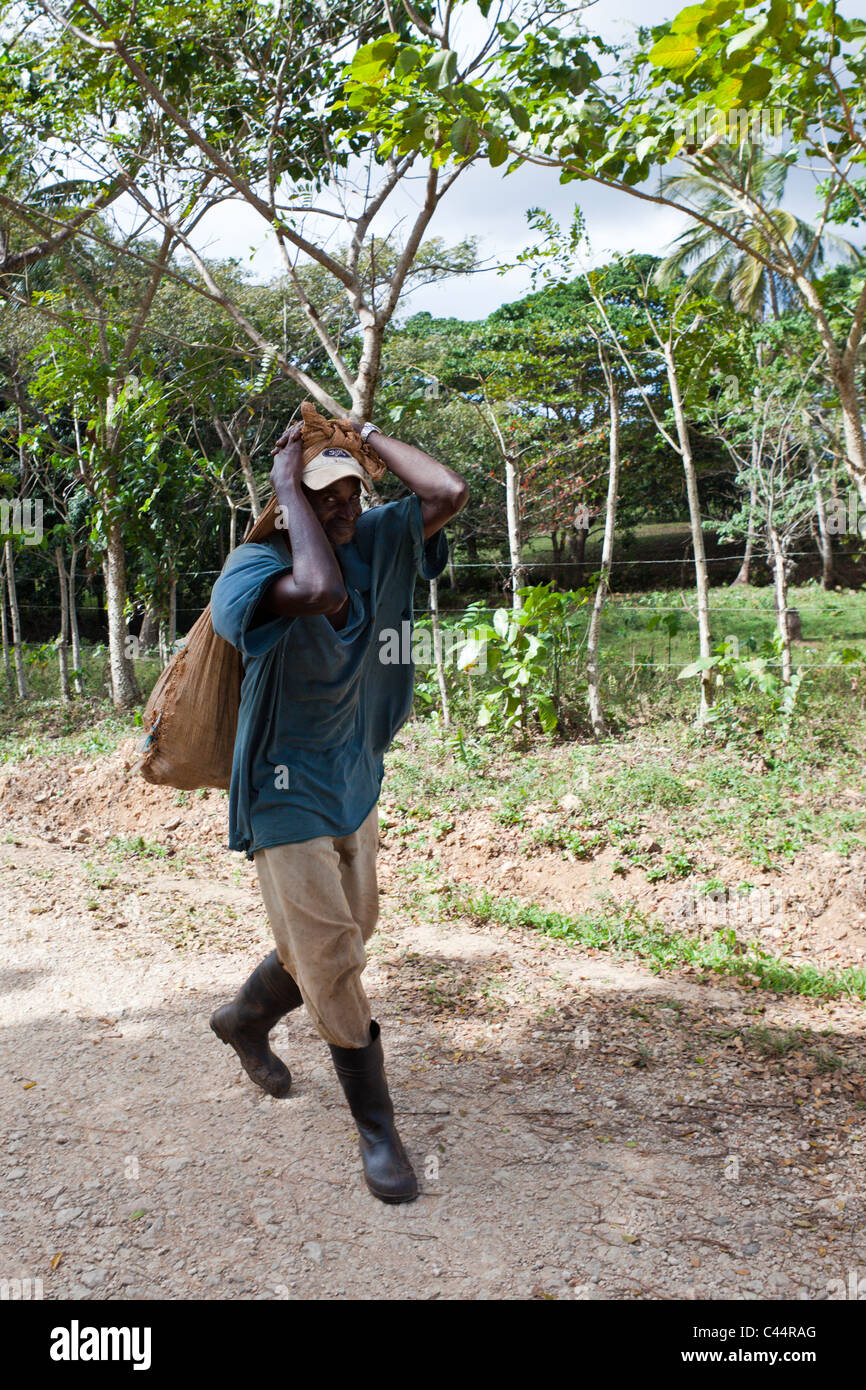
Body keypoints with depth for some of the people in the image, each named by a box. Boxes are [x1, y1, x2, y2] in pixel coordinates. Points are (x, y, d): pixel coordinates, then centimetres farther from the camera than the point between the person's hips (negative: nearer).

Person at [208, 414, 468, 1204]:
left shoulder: (378, 541, -4)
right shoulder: (258, 565, -21)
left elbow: (450, 493, -18)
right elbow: (319, 589, -44)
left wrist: (365, 436, -10)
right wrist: (287, 486, -31)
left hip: (355, 784, 7)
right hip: (288, 796, -7)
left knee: (345, 939, 21)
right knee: (330, 959, -3)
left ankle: (246, 1020, 49)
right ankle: (377, 1129, 16)